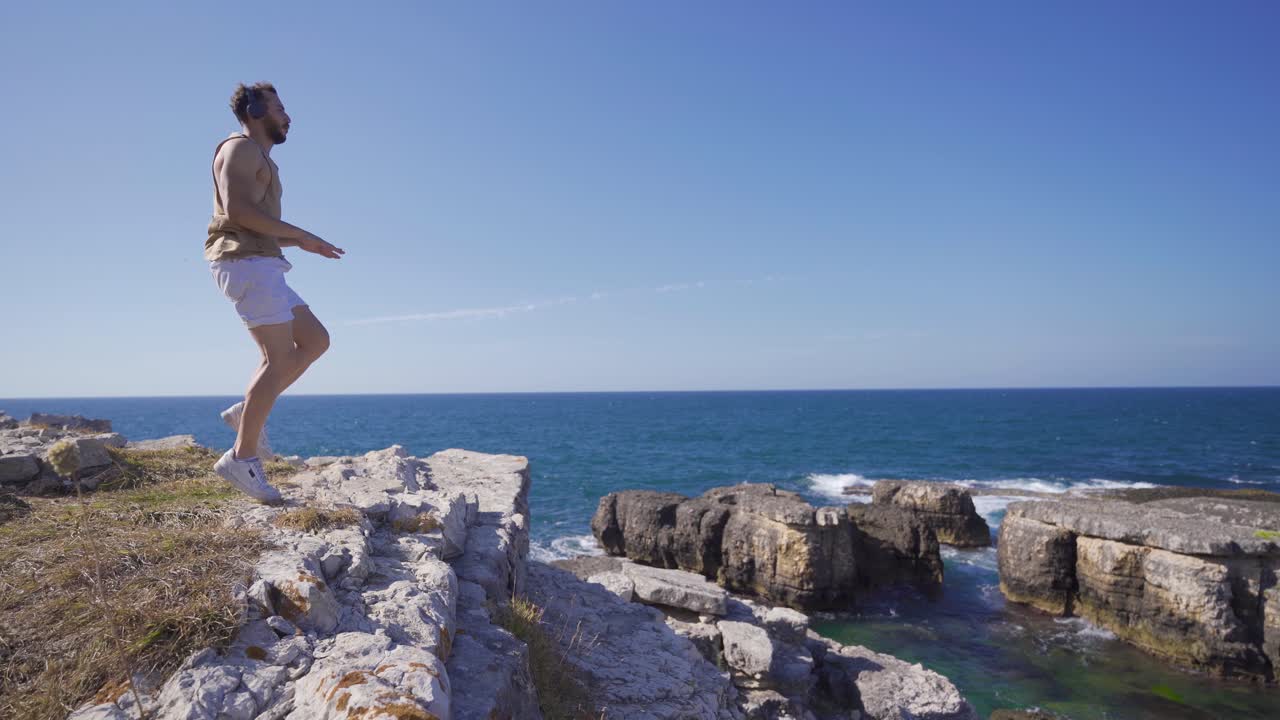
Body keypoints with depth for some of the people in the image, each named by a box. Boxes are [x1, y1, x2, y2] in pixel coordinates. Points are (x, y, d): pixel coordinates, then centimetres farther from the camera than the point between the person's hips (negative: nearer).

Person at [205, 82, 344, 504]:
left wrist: (298, 242, 18)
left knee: (315, 339, 8)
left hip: (259, 267, 10)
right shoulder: (240, 149, -3)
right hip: (245, 262, -10)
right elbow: (236, 209, -19)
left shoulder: (259, 160, 28)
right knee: (279, 358, -14)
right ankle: (242, 458, -12)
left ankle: (246, 412, 6)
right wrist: (300, 235, -15)